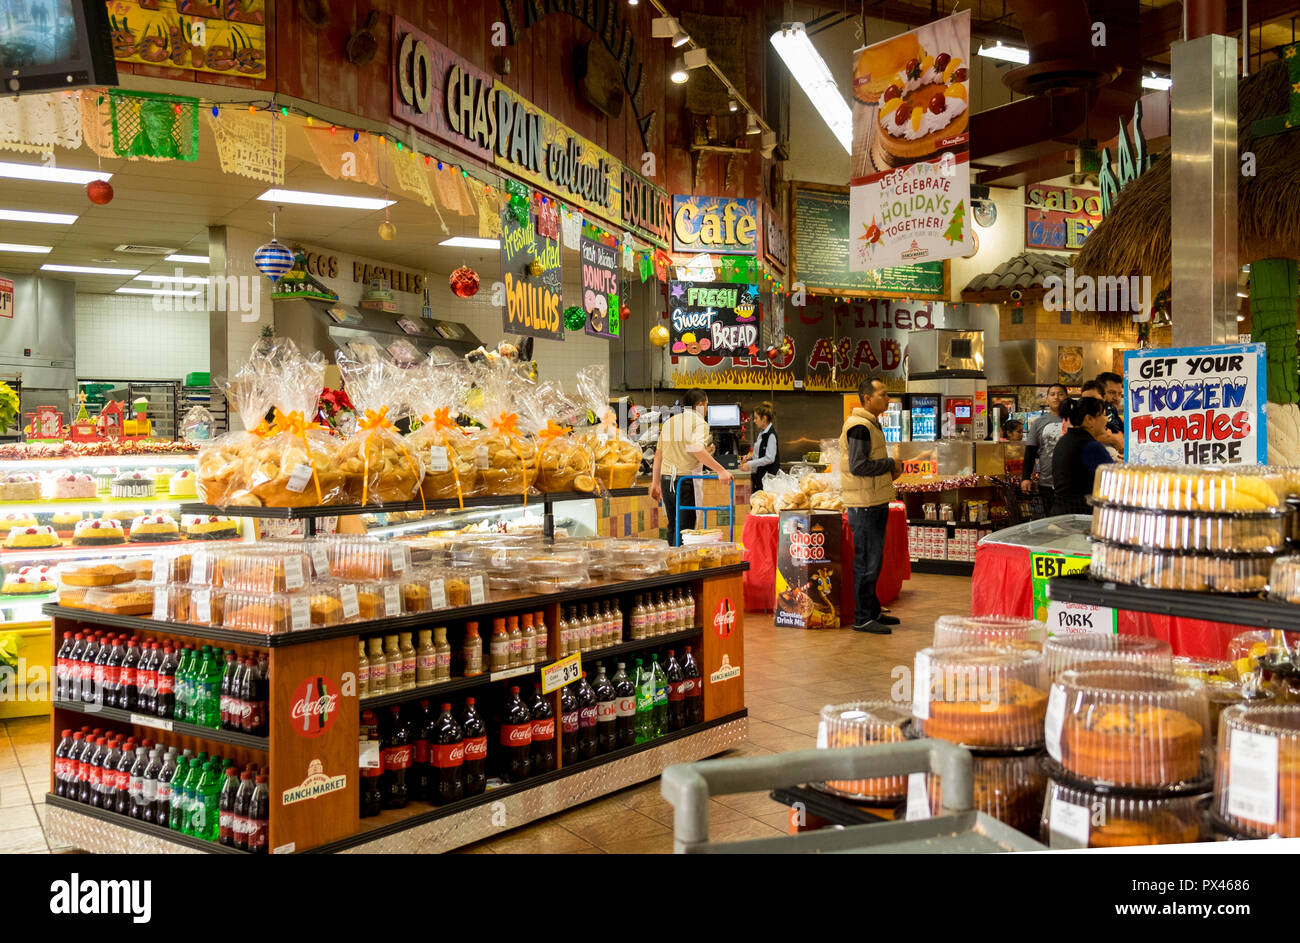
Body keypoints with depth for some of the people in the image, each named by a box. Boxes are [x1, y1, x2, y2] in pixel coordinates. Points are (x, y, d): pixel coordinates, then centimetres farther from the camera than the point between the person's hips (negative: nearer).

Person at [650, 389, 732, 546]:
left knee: (672, 525, 15)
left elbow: (659, 453, 17)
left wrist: (656, 482, 21)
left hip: (666, 479, 7)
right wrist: (720, 470, -24)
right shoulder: (699, 422, -4)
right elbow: (696, 448, -23)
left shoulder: (668, 422, 18)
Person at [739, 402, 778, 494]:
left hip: (768, 475, -9)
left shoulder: (771, 434, -15)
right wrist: (751, 456, 7)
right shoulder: (762, 433, 14)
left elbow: (769, 458, -19)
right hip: (759, 475, 9)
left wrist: (750, 464, -17)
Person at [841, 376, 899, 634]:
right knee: (866, 562, -5)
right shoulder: (859, 426, -17)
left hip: (876, 503, 10)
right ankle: (862, 618, 2)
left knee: (873, 561, 16)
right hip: (864, 506, -10)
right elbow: (858, 466, -24)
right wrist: (890, 464, -13)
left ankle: (872, 611, 26)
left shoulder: (871, 424, 17)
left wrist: (888, 471, 7)